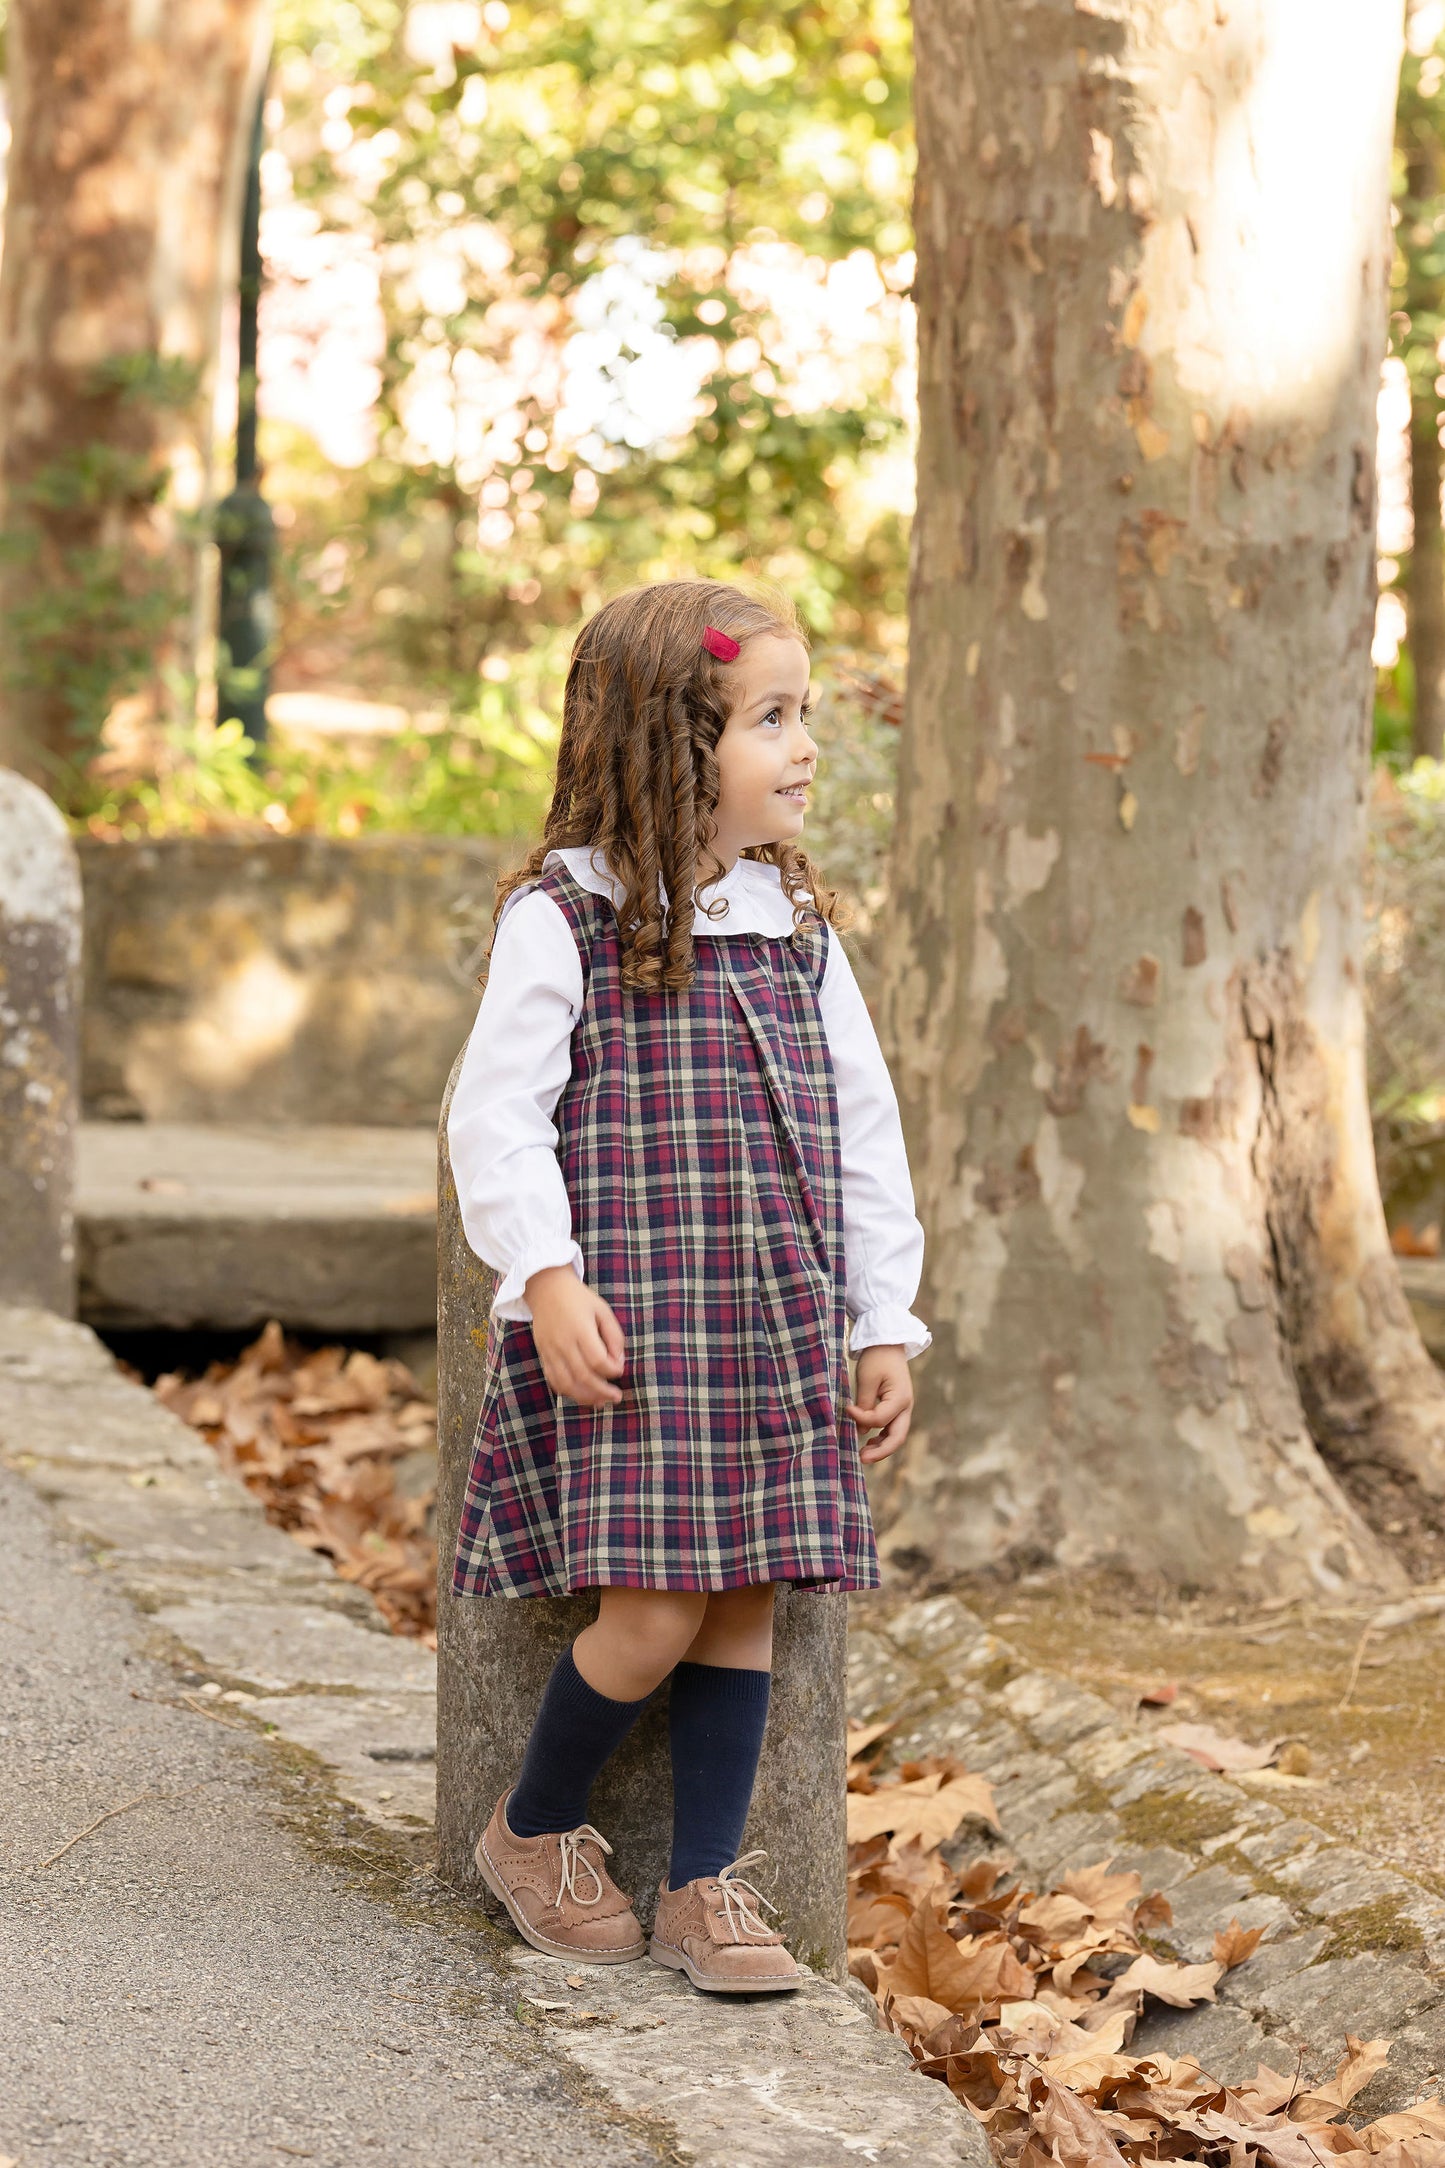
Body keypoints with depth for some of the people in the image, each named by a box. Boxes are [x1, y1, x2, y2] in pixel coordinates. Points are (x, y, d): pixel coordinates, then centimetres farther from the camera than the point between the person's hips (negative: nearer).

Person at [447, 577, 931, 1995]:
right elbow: (497, 1113, -9)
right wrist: (547, 1278, -19)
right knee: (652, 1612, -10)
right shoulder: (564, 919, -5)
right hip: (623, 1329, -5)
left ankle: (706, 1883, 14)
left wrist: (885, 1323, 11)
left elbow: (863, 1134, 15)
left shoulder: (798, 931, 11)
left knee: (747, 1604, 3)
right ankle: (534, 1833, 14)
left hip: (774, 1331, 5)